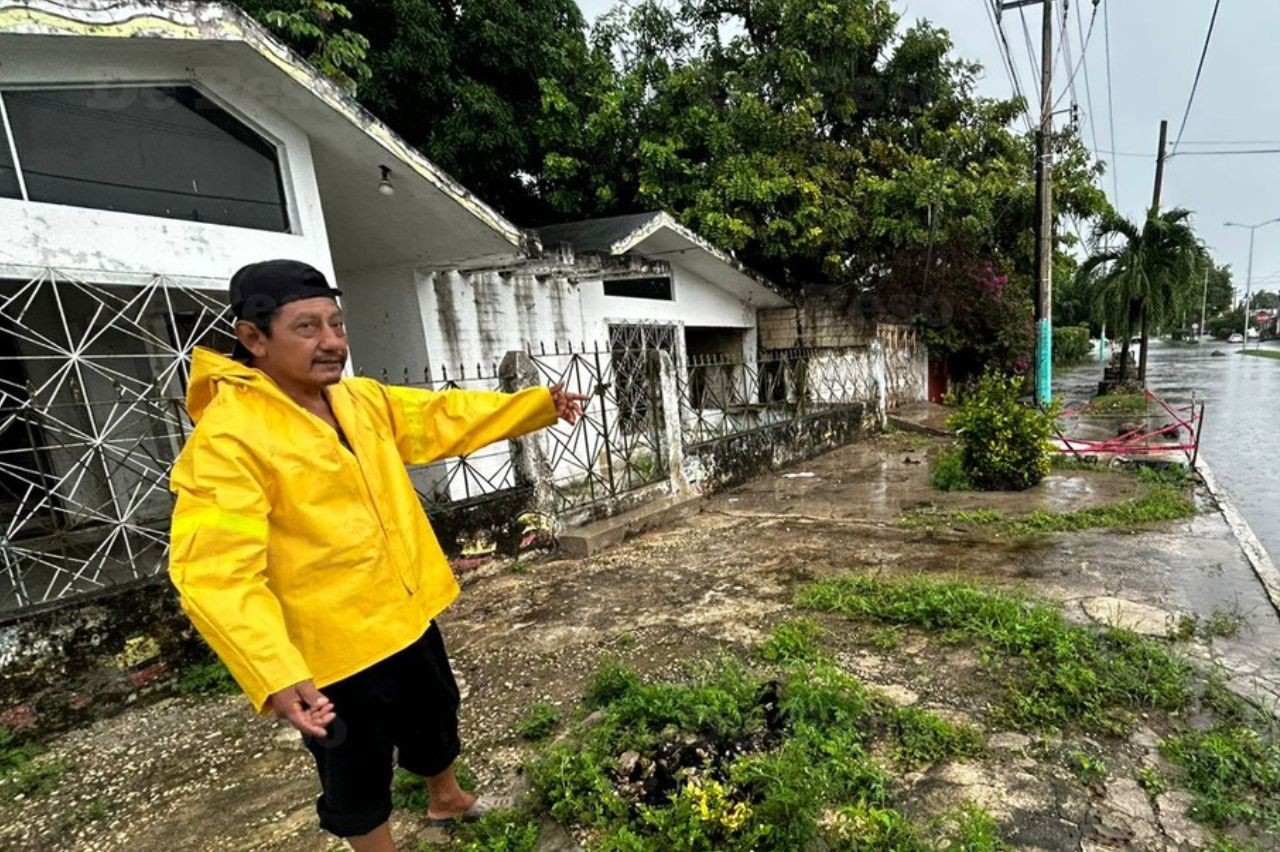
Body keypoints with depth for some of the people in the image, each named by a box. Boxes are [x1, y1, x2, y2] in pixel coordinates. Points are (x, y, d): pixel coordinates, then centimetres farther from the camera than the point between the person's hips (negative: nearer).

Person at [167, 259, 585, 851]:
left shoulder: (361, 399, 1)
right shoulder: (226, 438, -23)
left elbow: (443, 418, 7)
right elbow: (217, 573, -28)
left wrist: (540, 404, -1)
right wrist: (275, 676, -38)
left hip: (407, 614, 8)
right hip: (333, 649, -7)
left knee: (436, 719, 30)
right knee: (358, 777, 17)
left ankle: (447, 800, 58)